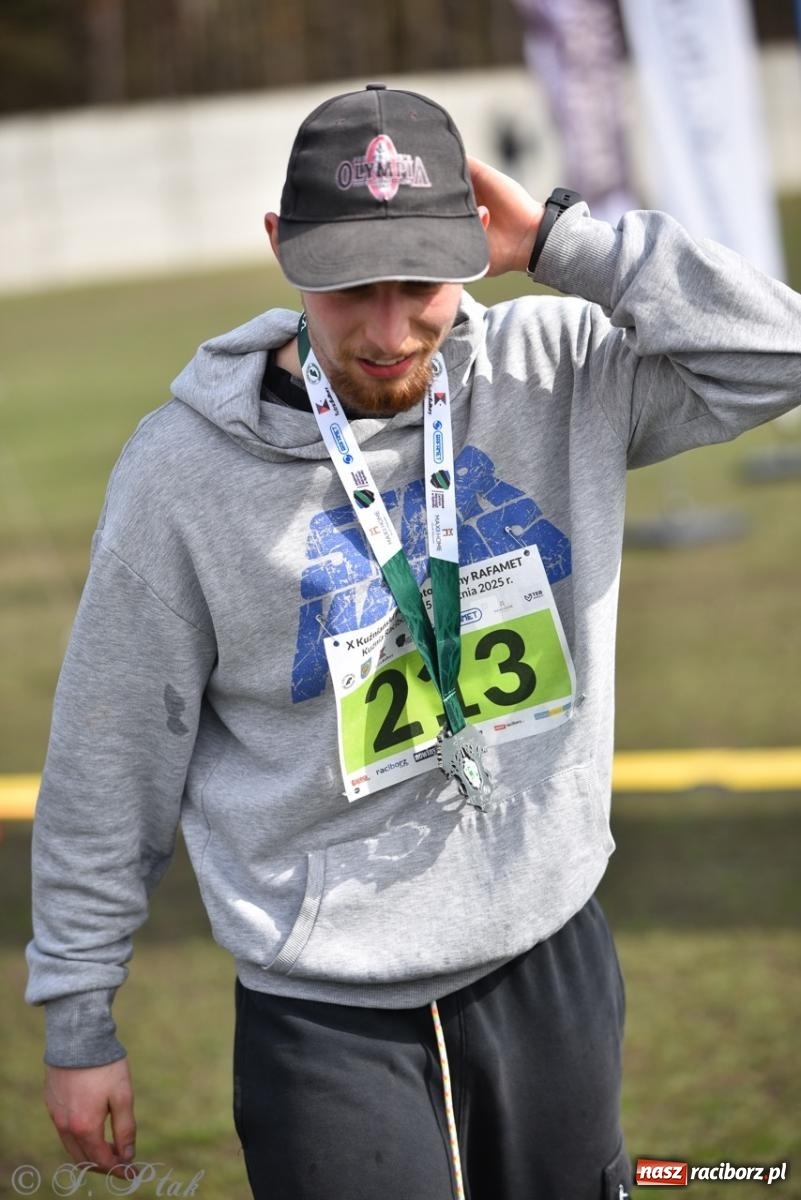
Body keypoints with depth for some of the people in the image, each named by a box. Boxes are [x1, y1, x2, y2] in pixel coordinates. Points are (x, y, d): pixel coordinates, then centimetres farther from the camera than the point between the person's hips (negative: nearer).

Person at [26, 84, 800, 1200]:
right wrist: (77, 1024, 1)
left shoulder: (560, 376, -4)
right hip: (328, 1019, -3)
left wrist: (557, 239, -16)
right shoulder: (182, 473, -12)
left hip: (554, 970, 3)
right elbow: (109, 770, -5)